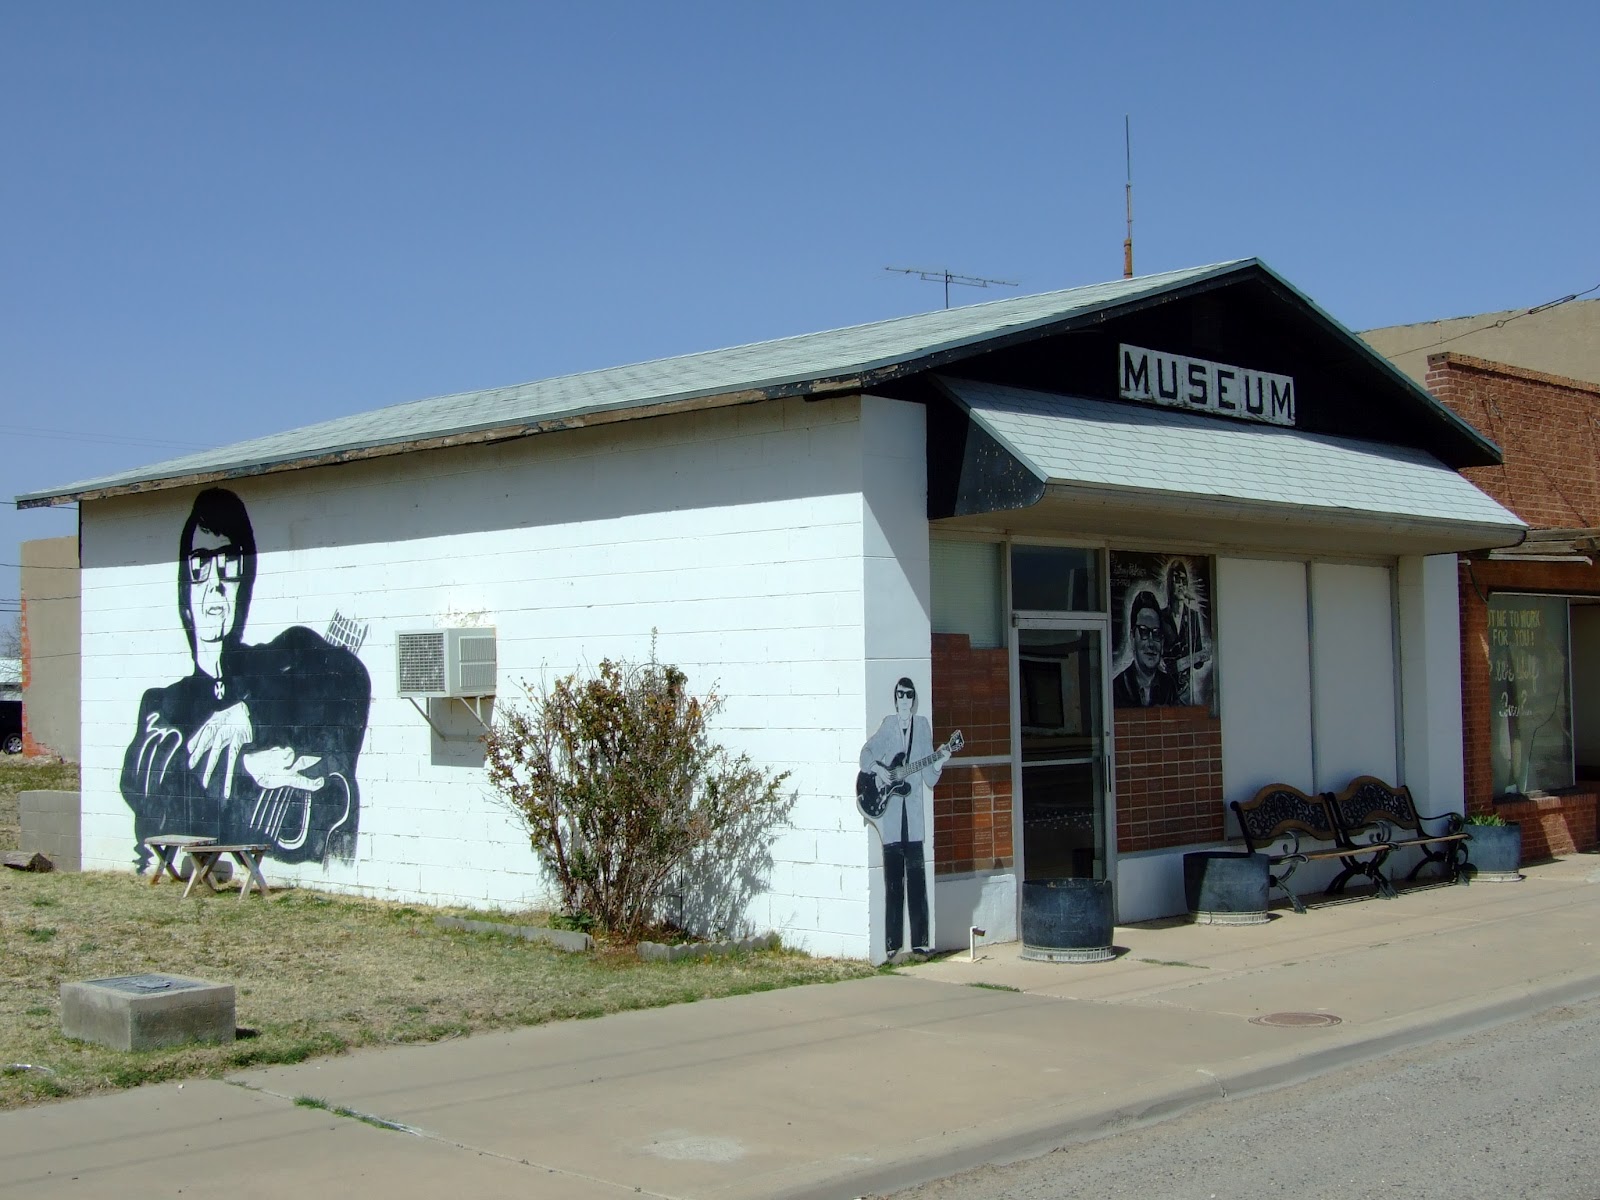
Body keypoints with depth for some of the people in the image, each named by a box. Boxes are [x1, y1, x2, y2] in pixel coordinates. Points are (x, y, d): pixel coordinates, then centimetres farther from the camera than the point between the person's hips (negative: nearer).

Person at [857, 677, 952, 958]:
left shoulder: (923, 726, 7)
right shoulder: (887, 725, 4)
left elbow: (929, 781, 7)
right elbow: (866, 753, 3)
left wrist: (937, 765, -11)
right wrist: (877, 770, -13)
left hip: (914, 813, 1)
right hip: (890, 816, -1)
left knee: (917, 879, 2)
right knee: (893, 880, 1)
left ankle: (919, 941, 8)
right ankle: (892, 944, 5)